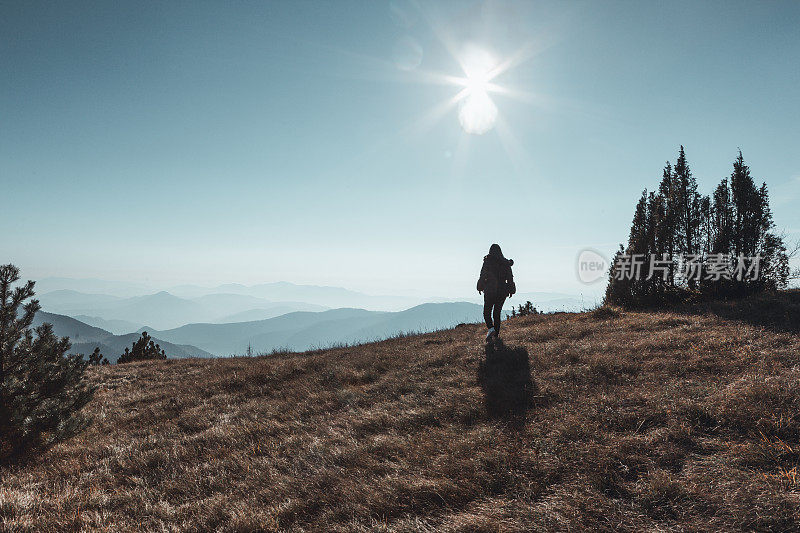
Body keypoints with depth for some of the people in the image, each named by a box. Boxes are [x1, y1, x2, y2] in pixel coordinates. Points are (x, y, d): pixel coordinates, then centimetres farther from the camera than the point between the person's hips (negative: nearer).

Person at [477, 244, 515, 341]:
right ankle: (496, 335, 11)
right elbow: (510, 278, 7)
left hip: (490, 290, -4)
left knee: (487, 312, 5)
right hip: (502, 291, 4)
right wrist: (511, 290, 14)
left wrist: (480, 287, 3)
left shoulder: (488, 261, -5)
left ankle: (491, 328, -20)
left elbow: (482, 275, -7)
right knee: (497, 313, 13)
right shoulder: (506, 263, 6)